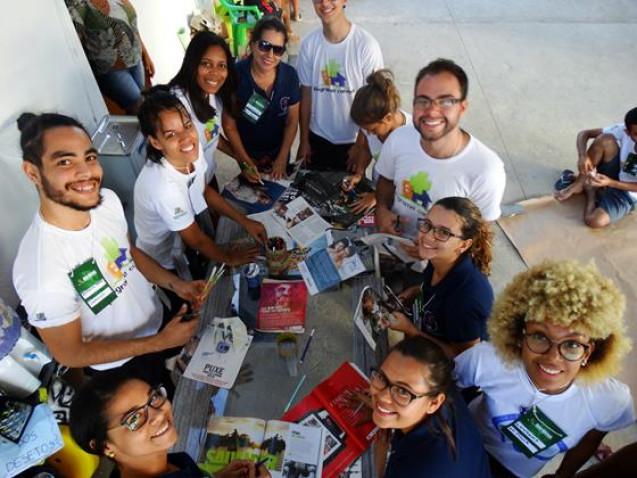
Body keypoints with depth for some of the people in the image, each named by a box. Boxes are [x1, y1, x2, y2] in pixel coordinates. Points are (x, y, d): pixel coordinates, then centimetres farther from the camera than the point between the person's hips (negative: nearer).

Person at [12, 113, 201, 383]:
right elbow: (70, 354, -24)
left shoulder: (108, 201, -19)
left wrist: (175, 284, -13)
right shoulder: (40, 273, -38)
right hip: (123, 367, -5)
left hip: (159, 319, 5)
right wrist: (160, 342, -24)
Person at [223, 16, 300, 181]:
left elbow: (292, 121, -6)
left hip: (279, 150, 2)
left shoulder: (290, 75, -18)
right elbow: (229, 125, -15)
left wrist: (282, 158, -8)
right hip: (247, 152, -2)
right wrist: (245, 161, -15)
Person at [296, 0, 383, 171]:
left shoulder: (366, 45, -16)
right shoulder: (309, 43, -5)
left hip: (353, 141, -3)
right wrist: (304, 140, 5)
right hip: (318, 138, 3)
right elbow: (306, 94, 1)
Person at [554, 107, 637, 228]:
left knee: (594, 221, -30)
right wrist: (583, 156, -32)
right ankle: (577, 185, -8)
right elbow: (584, 133, -14)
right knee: (605, 139, -25)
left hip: (627, 194, -3)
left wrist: (610, 183, -33)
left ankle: (589, 189, 3)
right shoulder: (623, 131, -20)